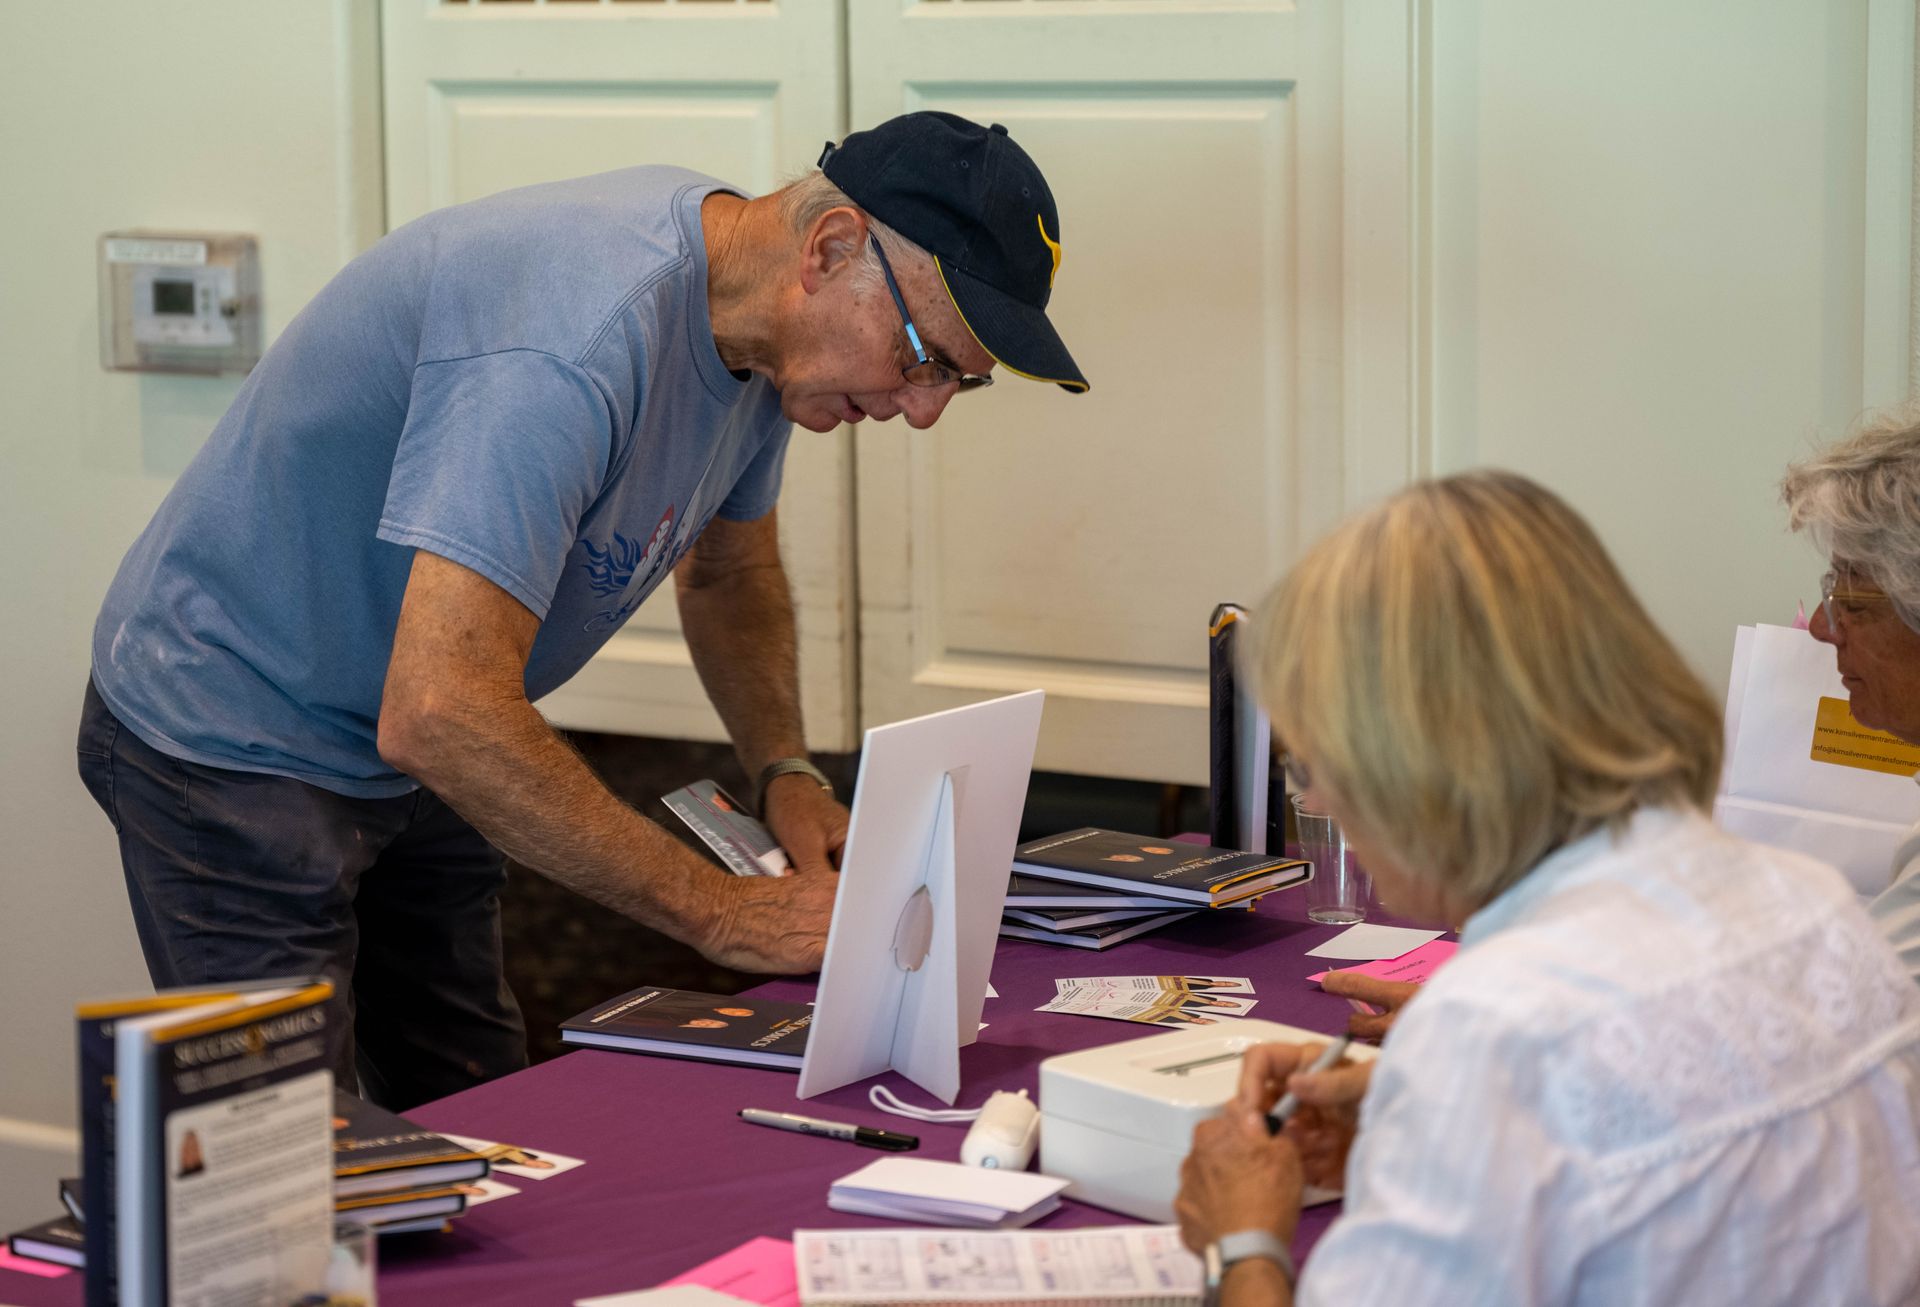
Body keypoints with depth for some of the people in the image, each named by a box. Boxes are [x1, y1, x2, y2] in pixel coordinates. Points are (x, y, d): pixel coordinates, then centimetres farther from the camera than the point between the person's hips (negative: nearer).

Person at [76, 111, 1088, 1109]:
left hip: (408, 759, 9)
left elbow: (728, 566, 16)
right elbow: (437, 716, -40)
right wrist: (717, 913, -33)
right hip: (234, 752, -9)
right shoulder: (575, 341, -35)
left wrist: (787, 776, -2)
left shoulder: (762, 320, -4)